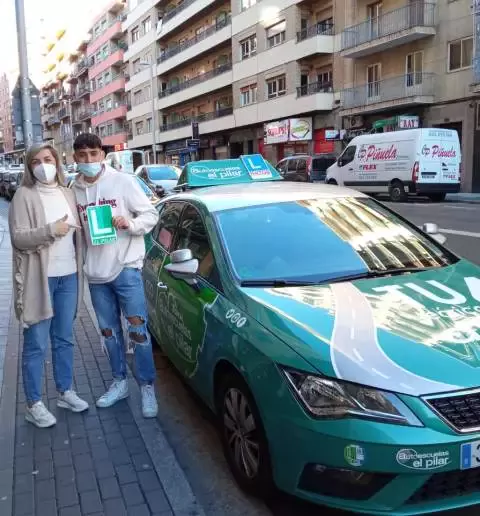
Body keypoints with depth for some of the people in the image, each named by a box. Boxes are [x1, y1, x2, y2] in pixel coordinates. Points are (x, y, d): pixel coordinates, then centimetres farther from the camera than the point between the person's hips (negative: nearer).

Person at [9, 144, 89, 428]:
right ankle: (34, 404, 14)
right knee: (36, 344, 2)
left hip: (68, 276, 5)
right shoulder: (24, 196, -6)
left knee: (64, 339, 15)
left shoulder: (68, 194, 11)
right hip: (39, 279, -5)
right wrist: (51, 230, -22)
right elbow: (18, 238, -13)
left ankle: (66, 392, 29)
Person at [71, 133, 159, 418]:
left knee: (138, 331, 0)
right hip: (96, 274, 4)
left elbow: (151, 214, -3)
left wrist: (130, 223, -22)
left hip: (126, 269, -4)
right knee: (109, 331, 15)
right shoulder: (75, 190, 4)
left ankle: (148, 387, 13)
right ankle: (120, 382, 30)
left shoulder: (123, 182, -6)